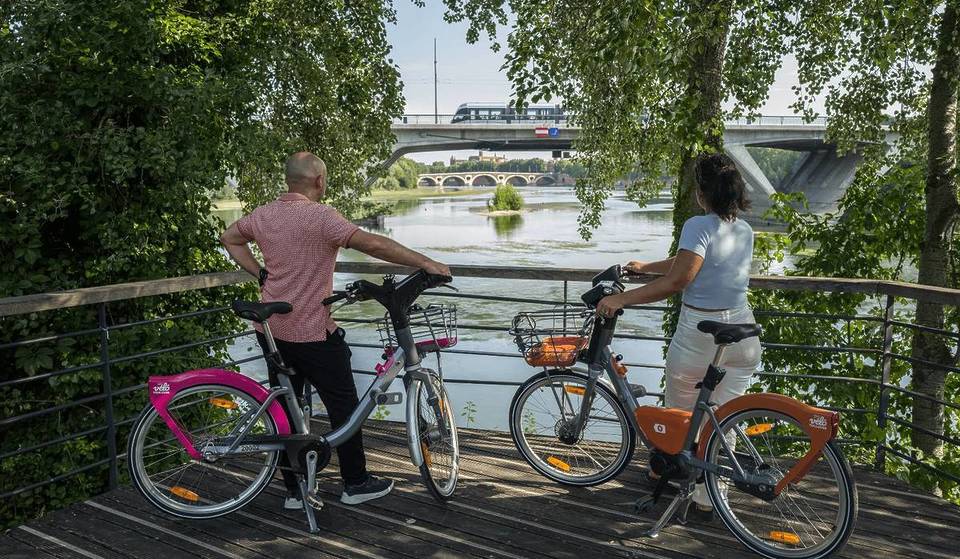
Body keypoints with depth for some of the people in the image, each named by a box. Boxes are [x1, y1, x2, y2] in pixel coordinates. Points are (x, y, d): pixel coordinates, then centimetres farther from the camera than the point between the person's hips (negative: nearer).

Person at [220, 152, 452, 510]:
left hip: (271, 330, 7)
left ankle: (294, 490, 22)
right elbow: (373, 244, -26)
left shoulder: (263, 215, 5)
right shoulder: (320, 216, -17)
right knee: (343, 406, 8)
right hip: (314, 333, -7)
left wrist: (259, 273, 14)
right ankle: (356, 484, 18)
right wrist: (425, 263, -22)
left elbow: (229, 239, 21)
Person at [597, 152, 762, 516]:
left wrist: (620, 299, -21)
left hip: (699, 334, -6)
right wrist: (644, 267, 27)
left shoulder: (699, 226, -15)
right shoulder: (745, 230, 8)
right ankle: (709, 497, 18)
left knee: (678, 411, 17)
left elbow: (675, 281, -24)